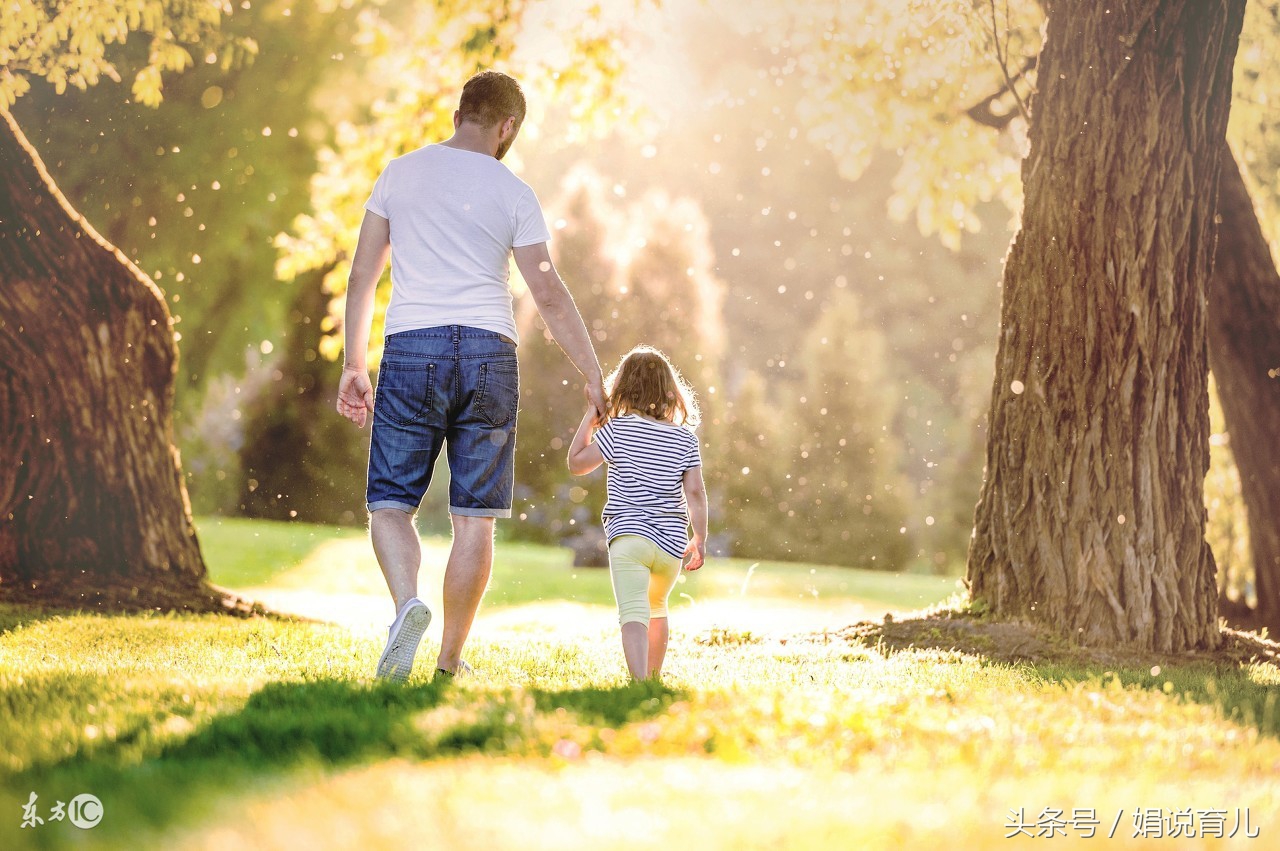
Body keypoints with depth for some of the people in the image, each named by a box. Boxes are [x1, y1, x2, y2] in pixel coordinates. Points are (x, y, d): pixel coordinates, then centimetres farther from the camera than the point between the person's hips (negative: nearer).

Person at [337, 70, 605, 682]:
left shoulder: (400, 173, 8)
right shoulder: (513, 193, 3)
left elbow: (362, 276, 8)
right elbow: (549, 295, -1)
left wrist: (354, 366, 14)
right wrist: (594, 377, 6)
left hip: (411, 351, 1)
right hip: (489, 355, 0)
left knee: (391, 501, 6)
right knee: (474, 516, 5)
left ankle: (408, 602, -22)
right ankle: (451, 662, 9)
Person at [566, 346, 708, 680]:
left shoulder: (618, 429, -3)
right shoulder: (685, 438, 5)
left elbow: (576, 464, 4)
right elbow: (694, 492, 1)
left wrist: (589, 419, 12)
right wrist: (700, 539, 8)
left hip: (629, 536, -4)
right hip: (671, 543, 4)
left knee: (633, 614, -15)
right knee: (656, 606, 29)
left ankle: (640, 680, -35)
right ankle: (654, 675, 41)